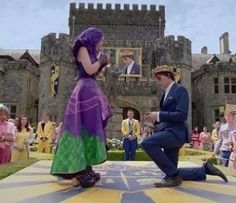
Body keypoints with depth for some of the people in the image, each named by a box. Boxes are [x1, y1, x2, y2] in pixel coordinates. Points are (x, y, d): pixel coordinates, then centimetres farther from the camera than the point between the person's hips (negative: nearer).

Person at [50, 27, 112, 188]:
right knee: (85, 127, -13)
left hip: (91, 90, 10)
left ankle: (84, 169, 10)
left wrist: (102, 64, 15)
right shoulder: (83, 49, -1)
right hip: (86, 90, -10)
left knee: (90, 126, 6)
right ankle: (81, 171, -12)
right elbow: (89, 70, -13)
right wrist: (100, 60, 2)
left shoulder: (90, 52, 25)